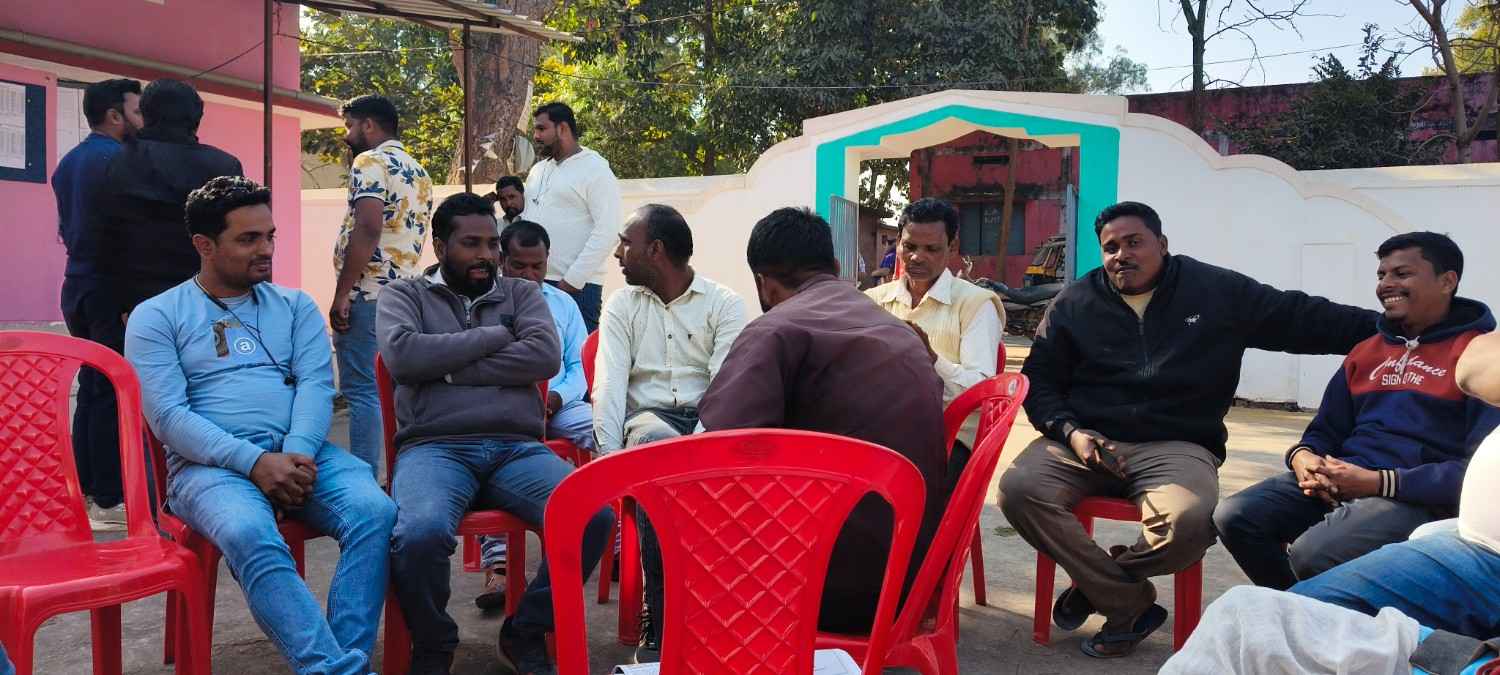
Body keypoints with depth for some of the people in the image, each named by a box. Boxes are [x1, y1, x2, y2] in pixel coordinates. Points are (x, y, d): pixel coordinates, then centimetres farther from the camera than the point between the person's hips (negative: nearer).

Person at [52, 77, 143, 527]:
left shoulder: (68, 162, 15)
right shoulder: (117, 160, -13)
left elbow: (66, 226, 20)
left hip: (78, 283, 9)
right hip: (111, 287, -9)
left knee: (90, 388, 13)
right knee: (115, 392, -6)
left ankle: (85, 489, 18)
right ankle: (109, 501, -3)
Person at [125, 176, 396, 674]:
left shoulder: (296, 306, 18)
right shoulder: (156, 317, 8)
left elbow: (316, 385, 4)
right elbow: (168, 415, -4)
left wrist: (297, 454, -16)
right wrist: (255, 462, -18)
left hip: (300, 451, 3)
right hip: (211, 462, -3)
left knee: (375, 512, -28)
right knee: (250, 536, -37)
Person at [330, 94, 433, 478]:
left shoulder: (370, 162, -6)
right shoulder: (419, 173, 20)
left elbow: (367, 229, -19)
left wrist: (340, 294, -17)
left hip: (367, 293, -8)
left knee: (361, 391, -7)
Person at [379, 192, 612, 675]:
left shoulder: (522, 293, 20)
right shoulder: (404, 295, 16)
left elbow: (546, 357, 0)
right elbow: (403, 356, -7)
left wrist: (449, 367, -4)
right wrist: (494, 335, 0)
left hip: (518, 448, 2)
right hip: (435, 448, -2)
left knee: (595, 516, -26)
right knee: (420, 533, -35)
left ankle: (526, 634, 0)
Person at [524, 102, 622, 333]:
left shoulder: (596, 170, -4)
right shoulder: (537, 170, 18)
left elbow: (606, 231, -13)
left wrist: (572, 280, -17)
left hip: (577, 286, -7)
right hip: (533, 282, 7)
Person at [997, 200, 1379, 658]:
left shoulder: (1219, 292, 9)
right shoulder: (1074, 304, 10)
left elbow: (1304, 318, 11)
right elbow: (1039, 380, 10)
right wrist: (1069, 431, -8)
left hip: (1174, 446, -1)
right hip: (1083, 439, 2)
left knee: (1191, 521, -36)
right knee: (1018, 490, -28)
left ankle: (1096, 584, -3)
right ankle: (1130, 603, -12)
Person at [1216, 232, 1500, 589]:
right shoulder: (1365, 352, 22)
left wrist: (1380, 482, -19)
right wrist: (1302, 456, -4)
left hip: (1417, 497, -6)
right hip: (1337, 481, 7)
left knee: (1313, 552, -32)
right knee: (1232, 517, -15)